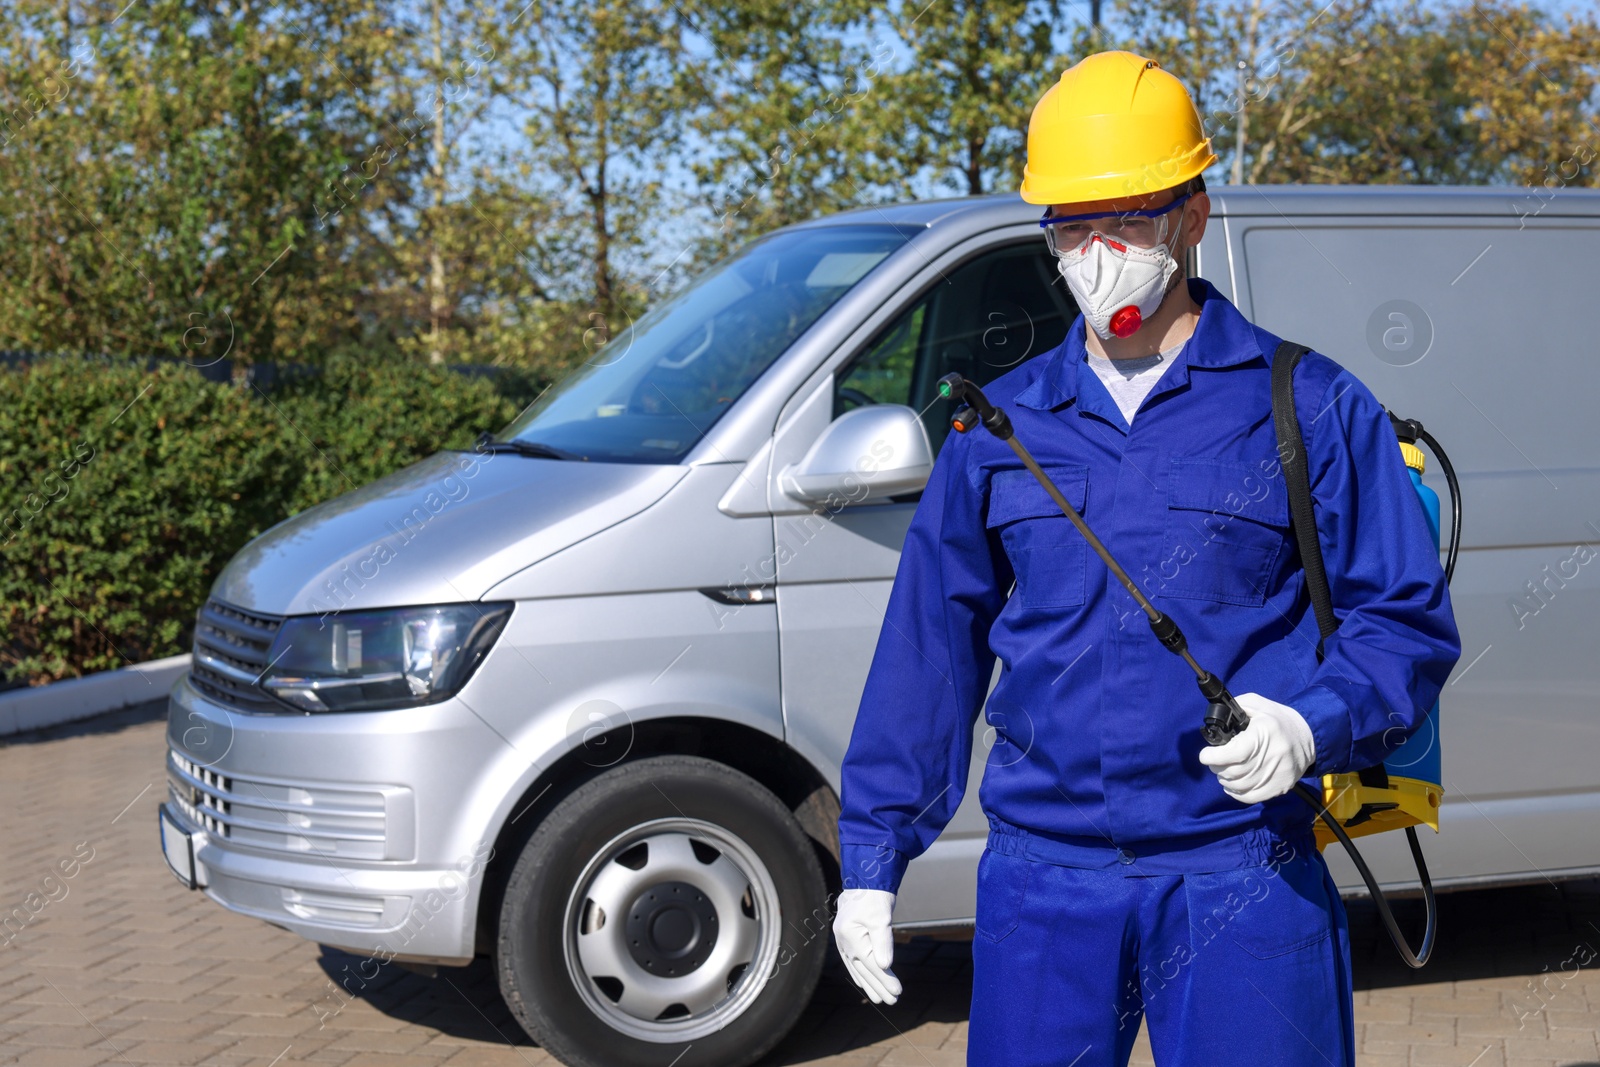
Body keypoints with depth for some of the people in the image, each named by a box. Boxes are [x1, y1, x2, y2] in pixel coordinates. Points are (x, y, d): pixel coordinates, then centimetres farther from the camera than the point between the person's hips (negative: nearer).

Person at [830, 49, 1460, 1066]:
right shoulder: (999, 425, 11)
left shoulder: (1310, 407, 2)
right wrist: (872, 858, 10)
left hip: (1242, 878, -2)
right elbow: (930, 643, 13)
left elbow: (1406, 620, 3)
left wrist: (1308, 722, -18)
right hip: (1039, 877, 3)